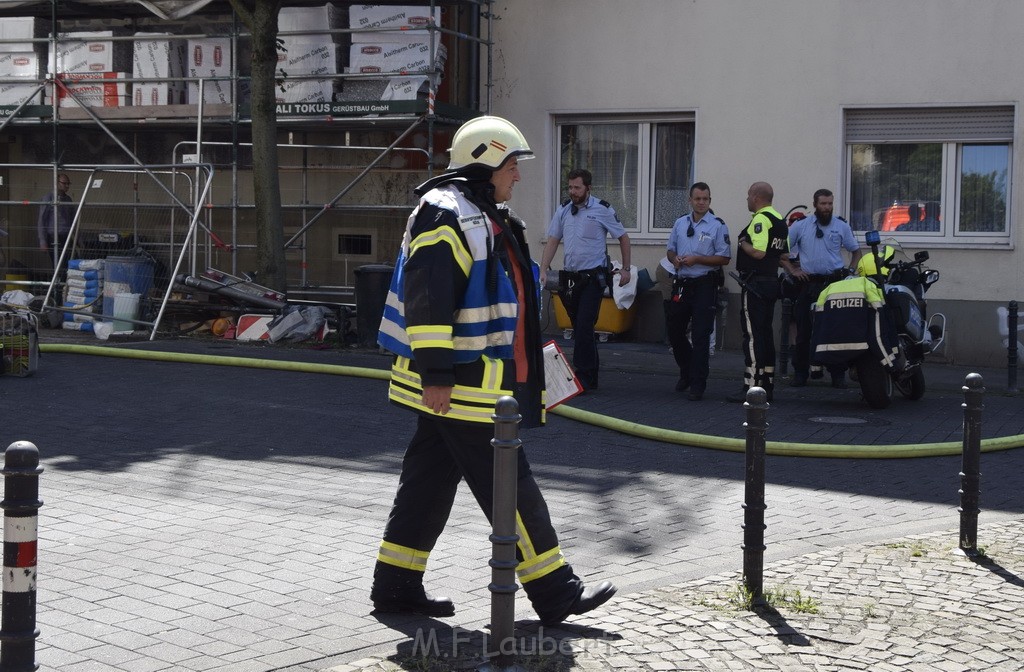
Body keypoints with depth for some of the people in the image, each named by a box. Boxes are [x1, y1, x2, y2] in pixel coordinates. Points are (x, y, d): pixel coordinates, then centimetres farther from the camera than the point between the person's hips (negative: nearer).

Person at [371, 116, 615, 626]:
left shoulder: (485, 217, 20)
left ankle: (396, 584, 20)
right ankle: (554, 592, -1)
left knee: (430, 480, 13)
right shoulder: (444, 214, -15)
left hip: (479, 380, 11)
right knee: (510, 486, -6)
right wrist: (435, 374, -25)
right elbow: (427, 300, -22)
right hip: (455, 384, -11)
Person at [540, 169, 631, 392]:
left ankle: (583, 378, -11)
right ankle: (592, 376, 20)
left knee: (584, 327, -14)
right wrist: (543, 270, 1)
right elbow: (553, 241, 11)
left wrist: (626, 269, 2)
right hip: (570, 277, 5)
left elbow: (623, 238, 4)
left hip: (593, 277, -5)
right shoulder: (563, 209, 8)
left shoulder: (602, 210, -5)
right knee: (579, 328, 10)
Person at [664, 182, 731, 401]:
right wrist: (674, 259, -4)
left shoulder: (717, 226, -4)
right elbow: (670, 250, 20)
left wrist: (696, 259, -16)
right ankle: (686, 372, 33)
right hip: (681, 284, 5)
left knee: (700, 337, -6)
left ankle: (697, 385, -1)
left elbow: (724, 258, -8)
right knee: (674, 330, 11)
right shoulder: (680, 223, 12)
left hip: (704, 286, -5)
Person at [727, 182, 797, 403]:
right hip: (771, 282, 10)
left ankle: (752, 387, -11)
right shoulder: (779, 220, 16)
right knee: (766, 333, 13)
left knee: (753, 335, -9)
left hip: (755, 283, -10)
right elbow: (784, 256, 17)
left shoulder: (760, 219, -14)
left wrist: (742, 242, -8)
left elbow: (759, 252, -23)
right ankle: (767, 386, 17)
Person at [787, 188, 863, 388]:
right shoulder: (800, 226, 5)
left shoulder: (842, 227, 7)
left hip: (835, 282, 0)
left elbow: (856, 252, 16)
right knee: (803, 330, 2)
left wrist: (850, 272, 2)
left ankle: (838, 375, 4)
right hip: (808, 283, 0)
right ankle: (800, 373, 9)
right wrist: (792, 270, 0)